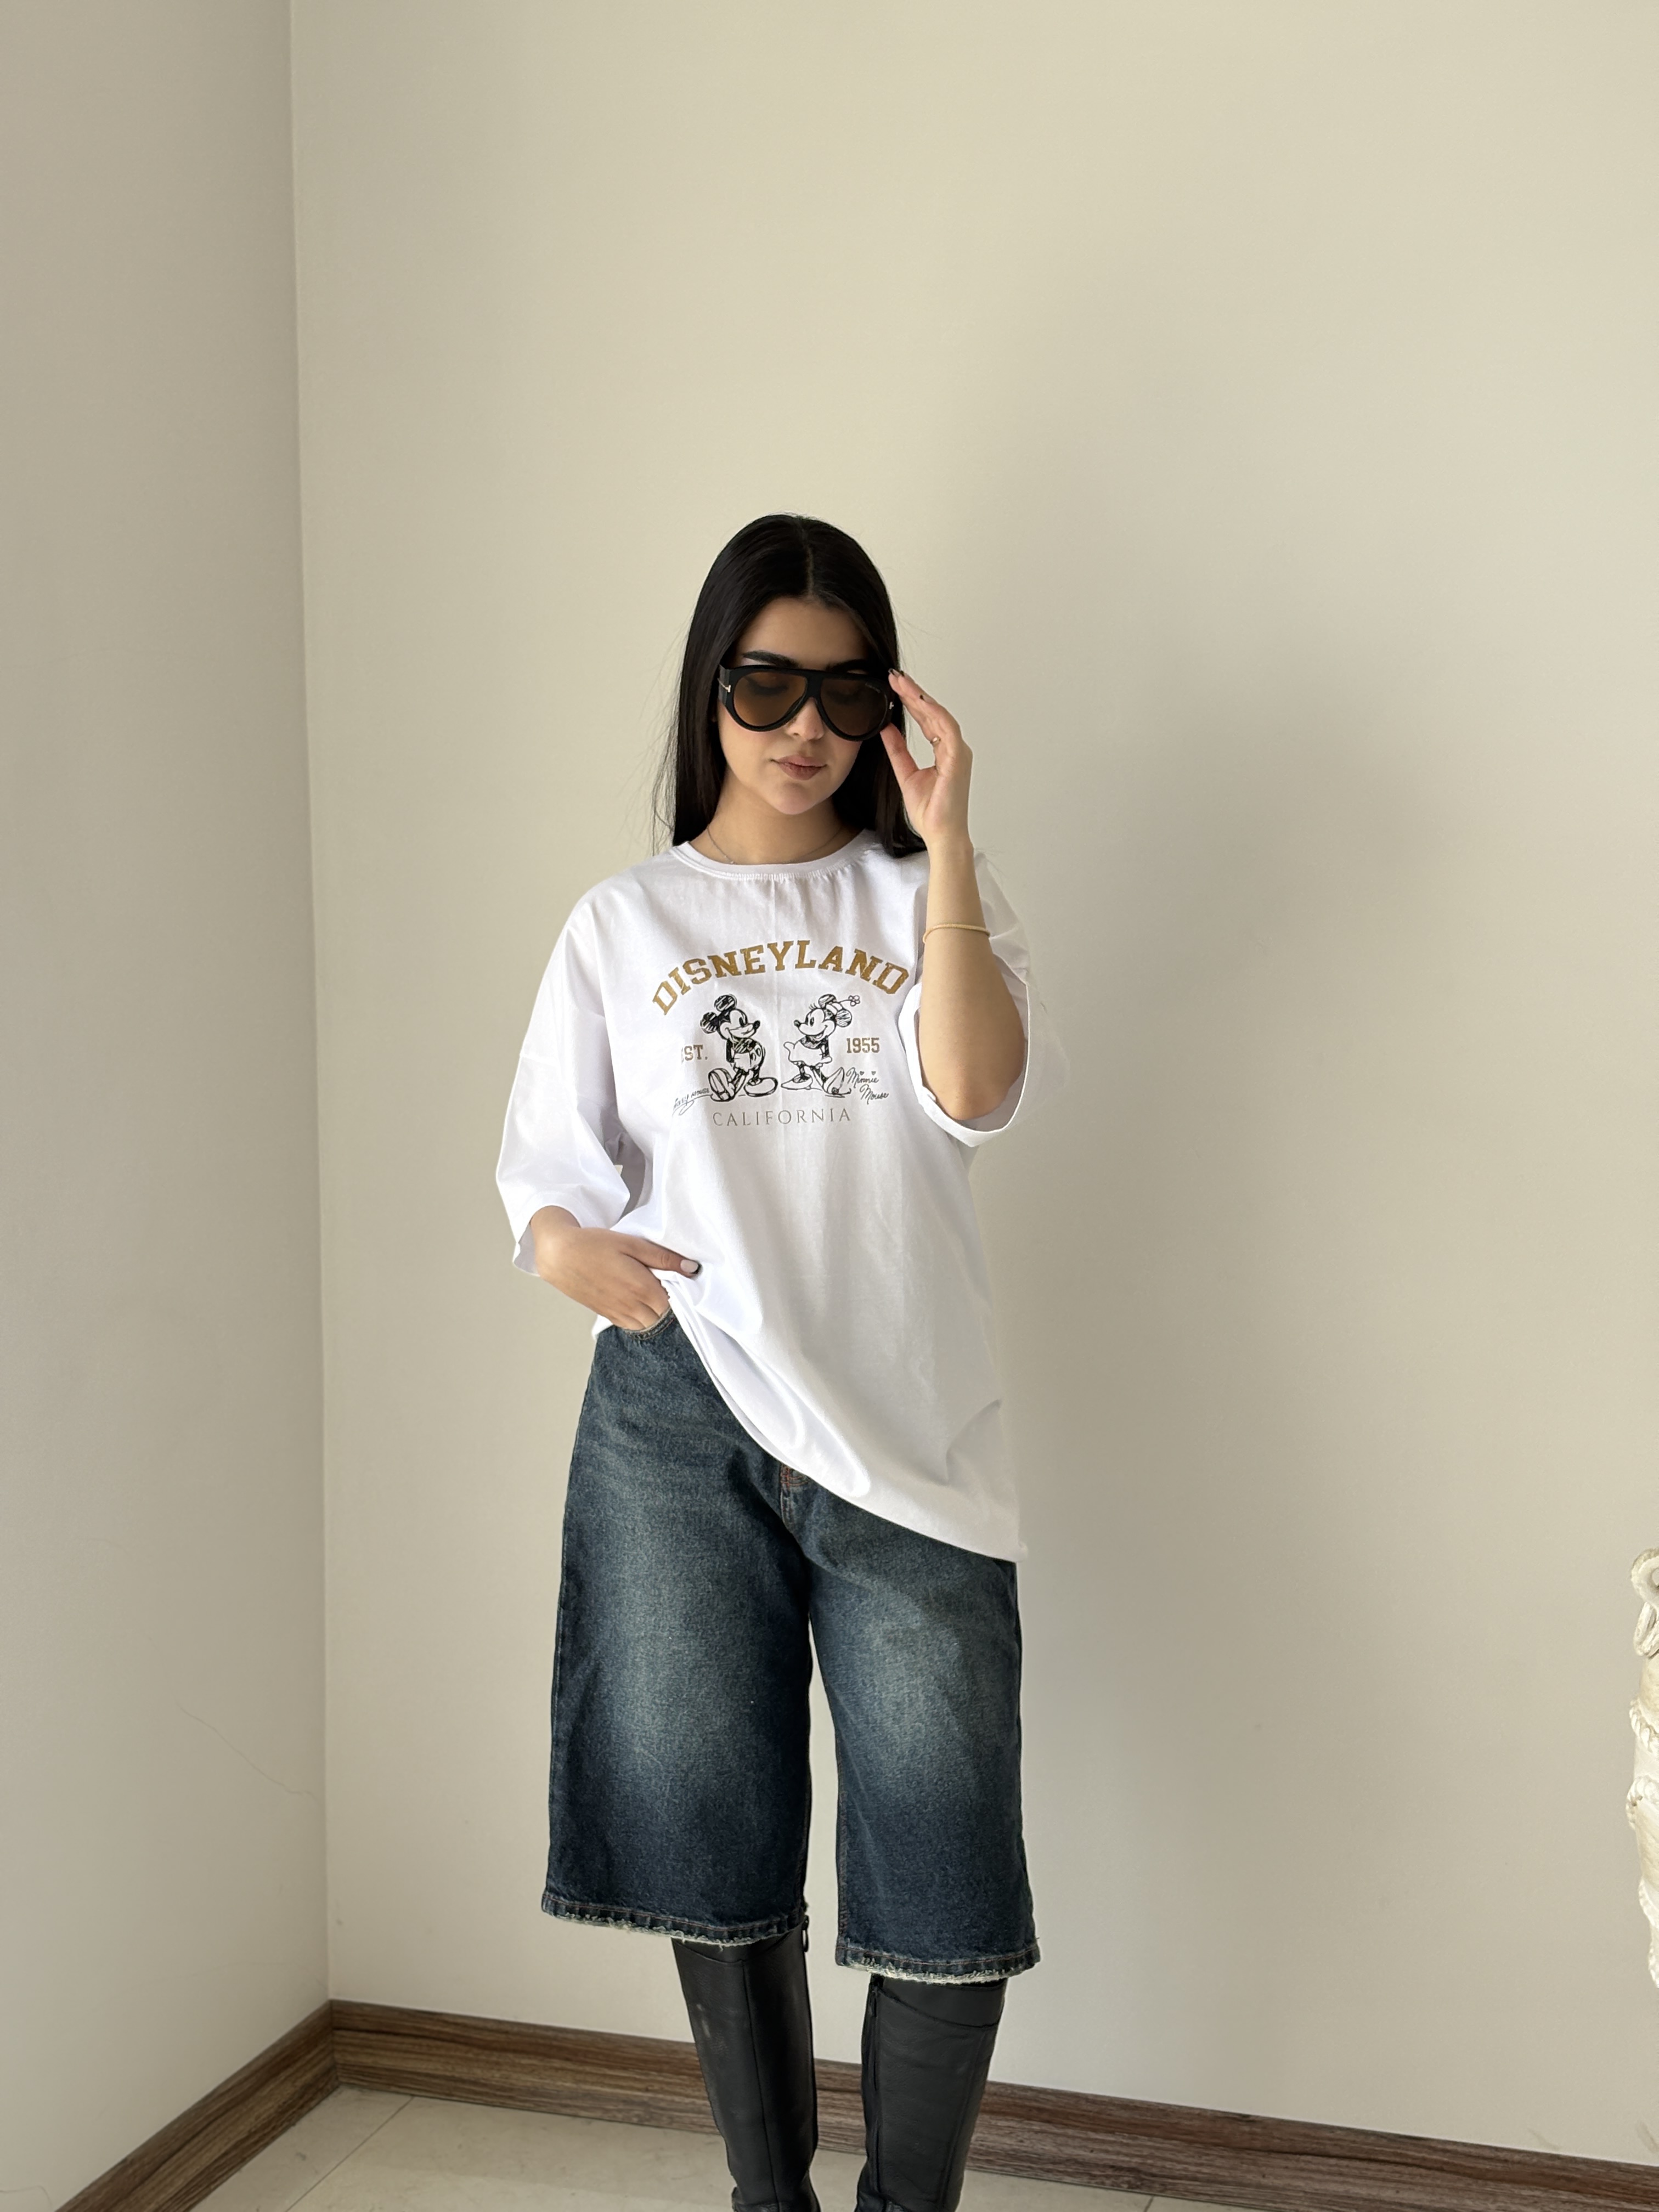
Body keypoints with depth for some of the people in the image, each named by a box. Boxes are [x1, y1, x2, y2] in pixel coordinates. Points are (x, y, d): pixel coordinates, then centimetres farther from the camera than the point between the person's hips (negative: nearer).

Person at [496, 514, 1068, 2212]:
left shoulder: (922, 892, 10)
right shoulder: (624, 924, 10)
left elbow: (978, 1094, -8)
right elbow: (546, 1163, 8)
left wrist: (945, 843, -11)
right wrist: (568, 1246, -14)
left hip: (905, 1430, 0)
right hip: (679, 1428, 1)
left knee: (948, 1880, -3)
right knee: (716, 1850, 10)